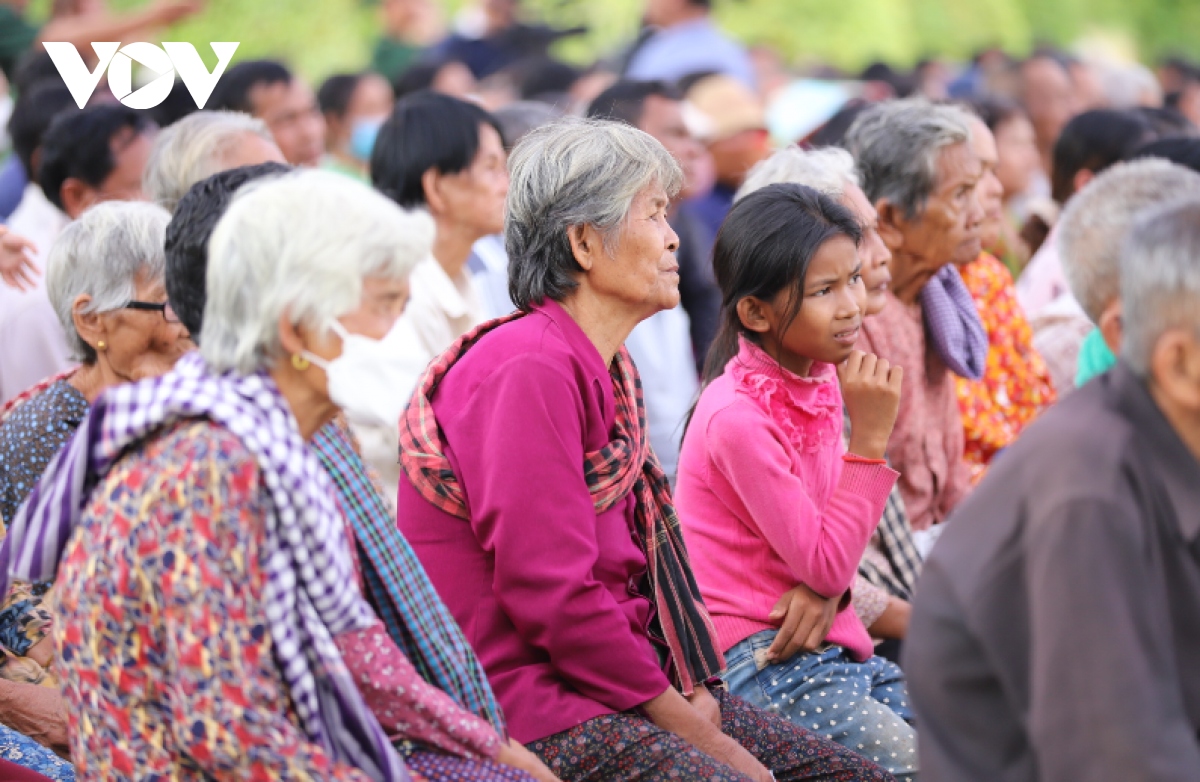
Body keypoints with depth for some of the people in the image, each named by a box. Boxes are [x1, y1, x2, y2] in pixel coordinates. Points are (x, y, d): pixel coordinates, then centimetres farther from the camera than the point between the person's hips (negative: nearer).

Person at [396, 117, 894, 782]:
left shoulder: (609, 370, 15)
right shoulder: (529, 370, -17)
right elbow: (551, 594, -21)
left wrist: (692, 692, -1)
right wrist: (690, 728, -14)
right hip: (525, 701, -10)